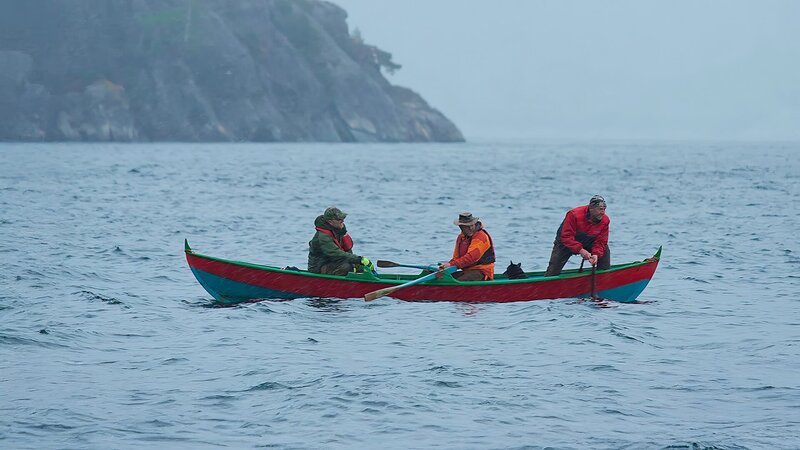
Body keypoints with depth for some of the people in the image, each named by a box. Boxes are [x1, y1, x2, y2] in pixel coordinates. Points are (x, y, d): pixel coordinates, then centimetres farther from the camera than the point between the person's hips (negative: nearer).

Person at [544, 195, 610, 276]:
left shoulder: (605, 220, -18)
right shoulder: (574, 215, -32)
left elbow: (600, 242, -13)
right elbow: (566, 237, -32)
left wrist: (596, 254, -33)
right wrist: (580, 250, -41)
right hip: (566, 242, -4)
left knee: (604, 250, -10)